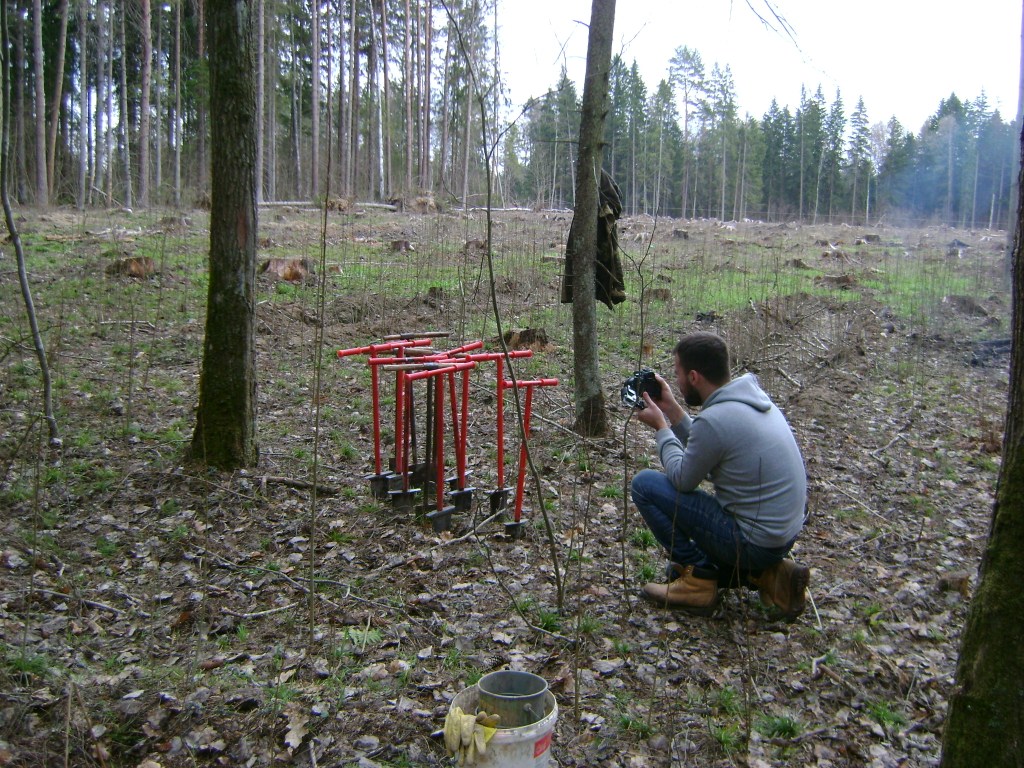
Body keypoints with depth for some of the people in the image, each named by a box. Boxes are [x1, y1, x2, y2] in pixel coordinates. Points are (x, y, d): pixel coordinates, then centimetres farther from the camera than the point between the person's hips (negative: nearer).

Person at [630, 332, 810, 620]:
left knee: (645, 483, -7)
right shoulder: (752, 396, 3)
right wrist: (672, 410, 11)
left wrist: (660, 426, 1)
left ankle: (698, 577, 1)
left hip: (753, 540, -9)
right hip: (783, 532, 9)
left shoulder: (714, 419, -25)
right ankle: (767, 574, 13)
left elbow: (682, 478, -10)